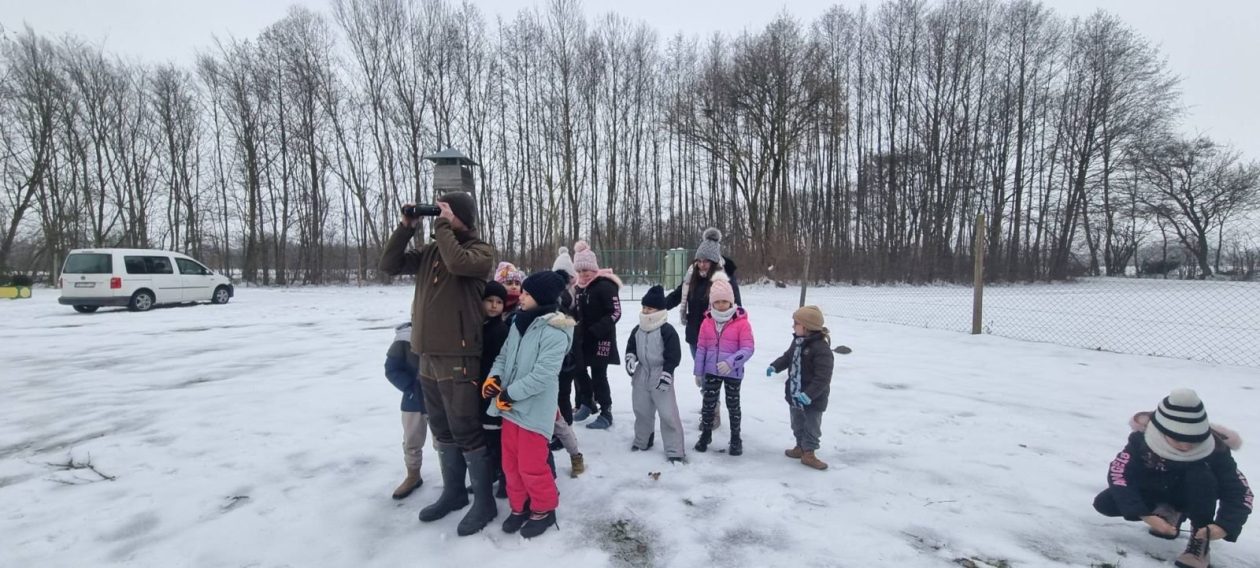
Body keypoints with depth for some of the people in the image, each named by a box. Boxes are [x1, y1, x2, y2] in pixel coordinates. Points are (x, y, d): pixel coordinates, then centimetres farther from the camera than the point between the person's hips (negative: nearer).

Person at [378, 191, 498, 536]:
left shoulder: (481, 251, -7)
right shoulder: (430, 251, 12)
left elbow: (458, 262, -28)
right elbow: (389, 265, 13)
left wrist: (442, 227, -15)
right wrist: (407, 227, 4)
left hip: (459, 358, -7)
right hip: (428, 356, 7)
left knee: (467, 433, -1)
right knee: (443, 432, 17)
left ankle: (484, 502, 13)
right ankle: (453, 493, 33)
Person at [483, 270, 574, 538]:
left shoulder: (555, 332, -21)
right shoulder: (519, 322, 5)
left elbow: (542, 375, -25)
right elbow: (505, 355, 12)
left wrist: (509, 393, -19)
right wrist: (494, 377, -7)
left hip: (534, 410, -8)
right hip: (510, 407, 8)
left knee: (531, 465, 3)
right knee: (510, 462, 18)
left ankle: (544, 509, 26)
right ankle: (520, 506, 36)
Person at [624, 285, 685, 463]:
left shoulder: (667, 330, -15)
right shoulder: (638, 330, 5)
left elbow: (674, 355, -16)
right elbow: (631, 347, 16)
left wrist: (666, 374, -19)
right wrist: (630, 359, -4)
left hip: (661, 377, -6)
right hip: (642, 375, 6)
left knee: (668, 414, -7)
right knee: (641, 410, 18)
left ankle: (675, 451, 2)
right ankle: (642, 441, 39)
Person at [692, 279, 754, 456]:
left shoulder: (741, 322, -14)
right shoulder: (707, 322, -2)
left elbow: (748, 349, -16)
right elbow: (701, 348, 4)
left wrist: (731, 362, -30)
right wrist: (698, 372, 6)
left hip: (733, 373, -3)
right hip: (711, 371, 3)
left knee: (733, 405, 12)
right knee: (708, 403, 13)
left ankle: (736, 439, 29)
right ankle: (706, 434, 32)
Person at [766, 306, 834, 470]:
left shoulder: (821, 348, -26)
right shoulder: (797, 341, 1)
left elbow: (823, 377, -29)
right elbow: (787, 357, 17)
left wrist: (809, 394, -33)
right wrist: (775, 367, 2)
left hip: (813, 398, -8)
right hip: (795, 393, 8)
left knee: (812, 426, 8)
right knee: (797, 424, 21)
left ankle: (808, 453, 20)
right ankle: (801, 447, 37)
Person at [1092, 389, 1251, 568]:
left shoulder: (1215, 449, -29)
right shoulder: (1144, 438, -31)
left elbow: (1239, 492, -27)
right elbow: (1118, 473, -31)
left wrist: (1224, 526, -43)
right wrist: (1145, 515, -39)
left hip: (1192, 497, -1)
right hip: (1154, 491, 1)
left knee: (1200, 474, -34)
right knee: (1104, 503, -19)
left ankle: (1201, 540, -17)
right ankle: (1169, 512, 6)